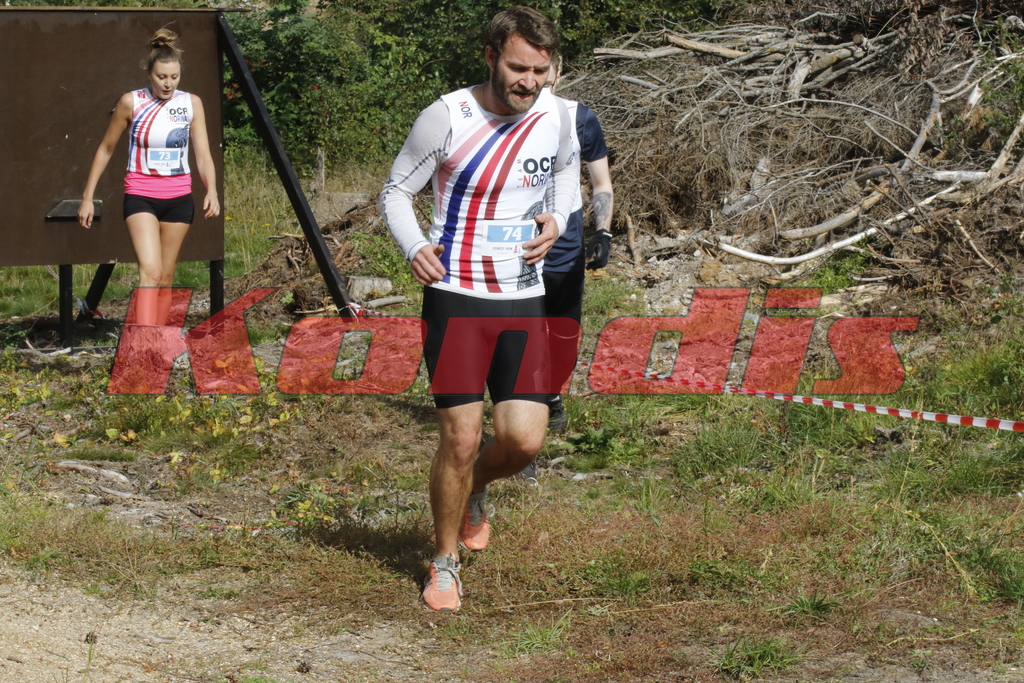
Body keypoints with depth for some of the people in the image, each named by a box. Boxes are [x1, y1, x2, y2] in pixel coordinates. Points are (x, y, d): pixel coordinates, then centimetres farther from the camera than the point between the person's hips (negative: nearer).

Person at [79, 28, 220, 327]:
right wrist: (87, 197, 4)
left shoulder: (191, 103, 1)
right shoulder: (131, 102, -6)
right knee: (150, 272, -20)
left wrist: (212, 190, -19)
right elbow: (106, 149, 4)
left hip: (179, 198, 3)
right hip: (140, 195, -3)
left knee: (166, 277, 10)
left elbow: (203, 154, -1)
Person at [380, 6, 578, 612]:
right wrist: (414, 248, -19)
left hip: (524, 298, 3)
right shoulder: (447, 117, -12)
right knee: (461, 439, -5)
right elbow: (396, 190, -1)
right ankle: (445, 563, 17)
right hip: (455, 296, -3)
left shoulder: (555, 113, -2)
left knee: (525, 440, -4)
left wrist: (557, 220, 1)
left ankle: (475, 491, 32)